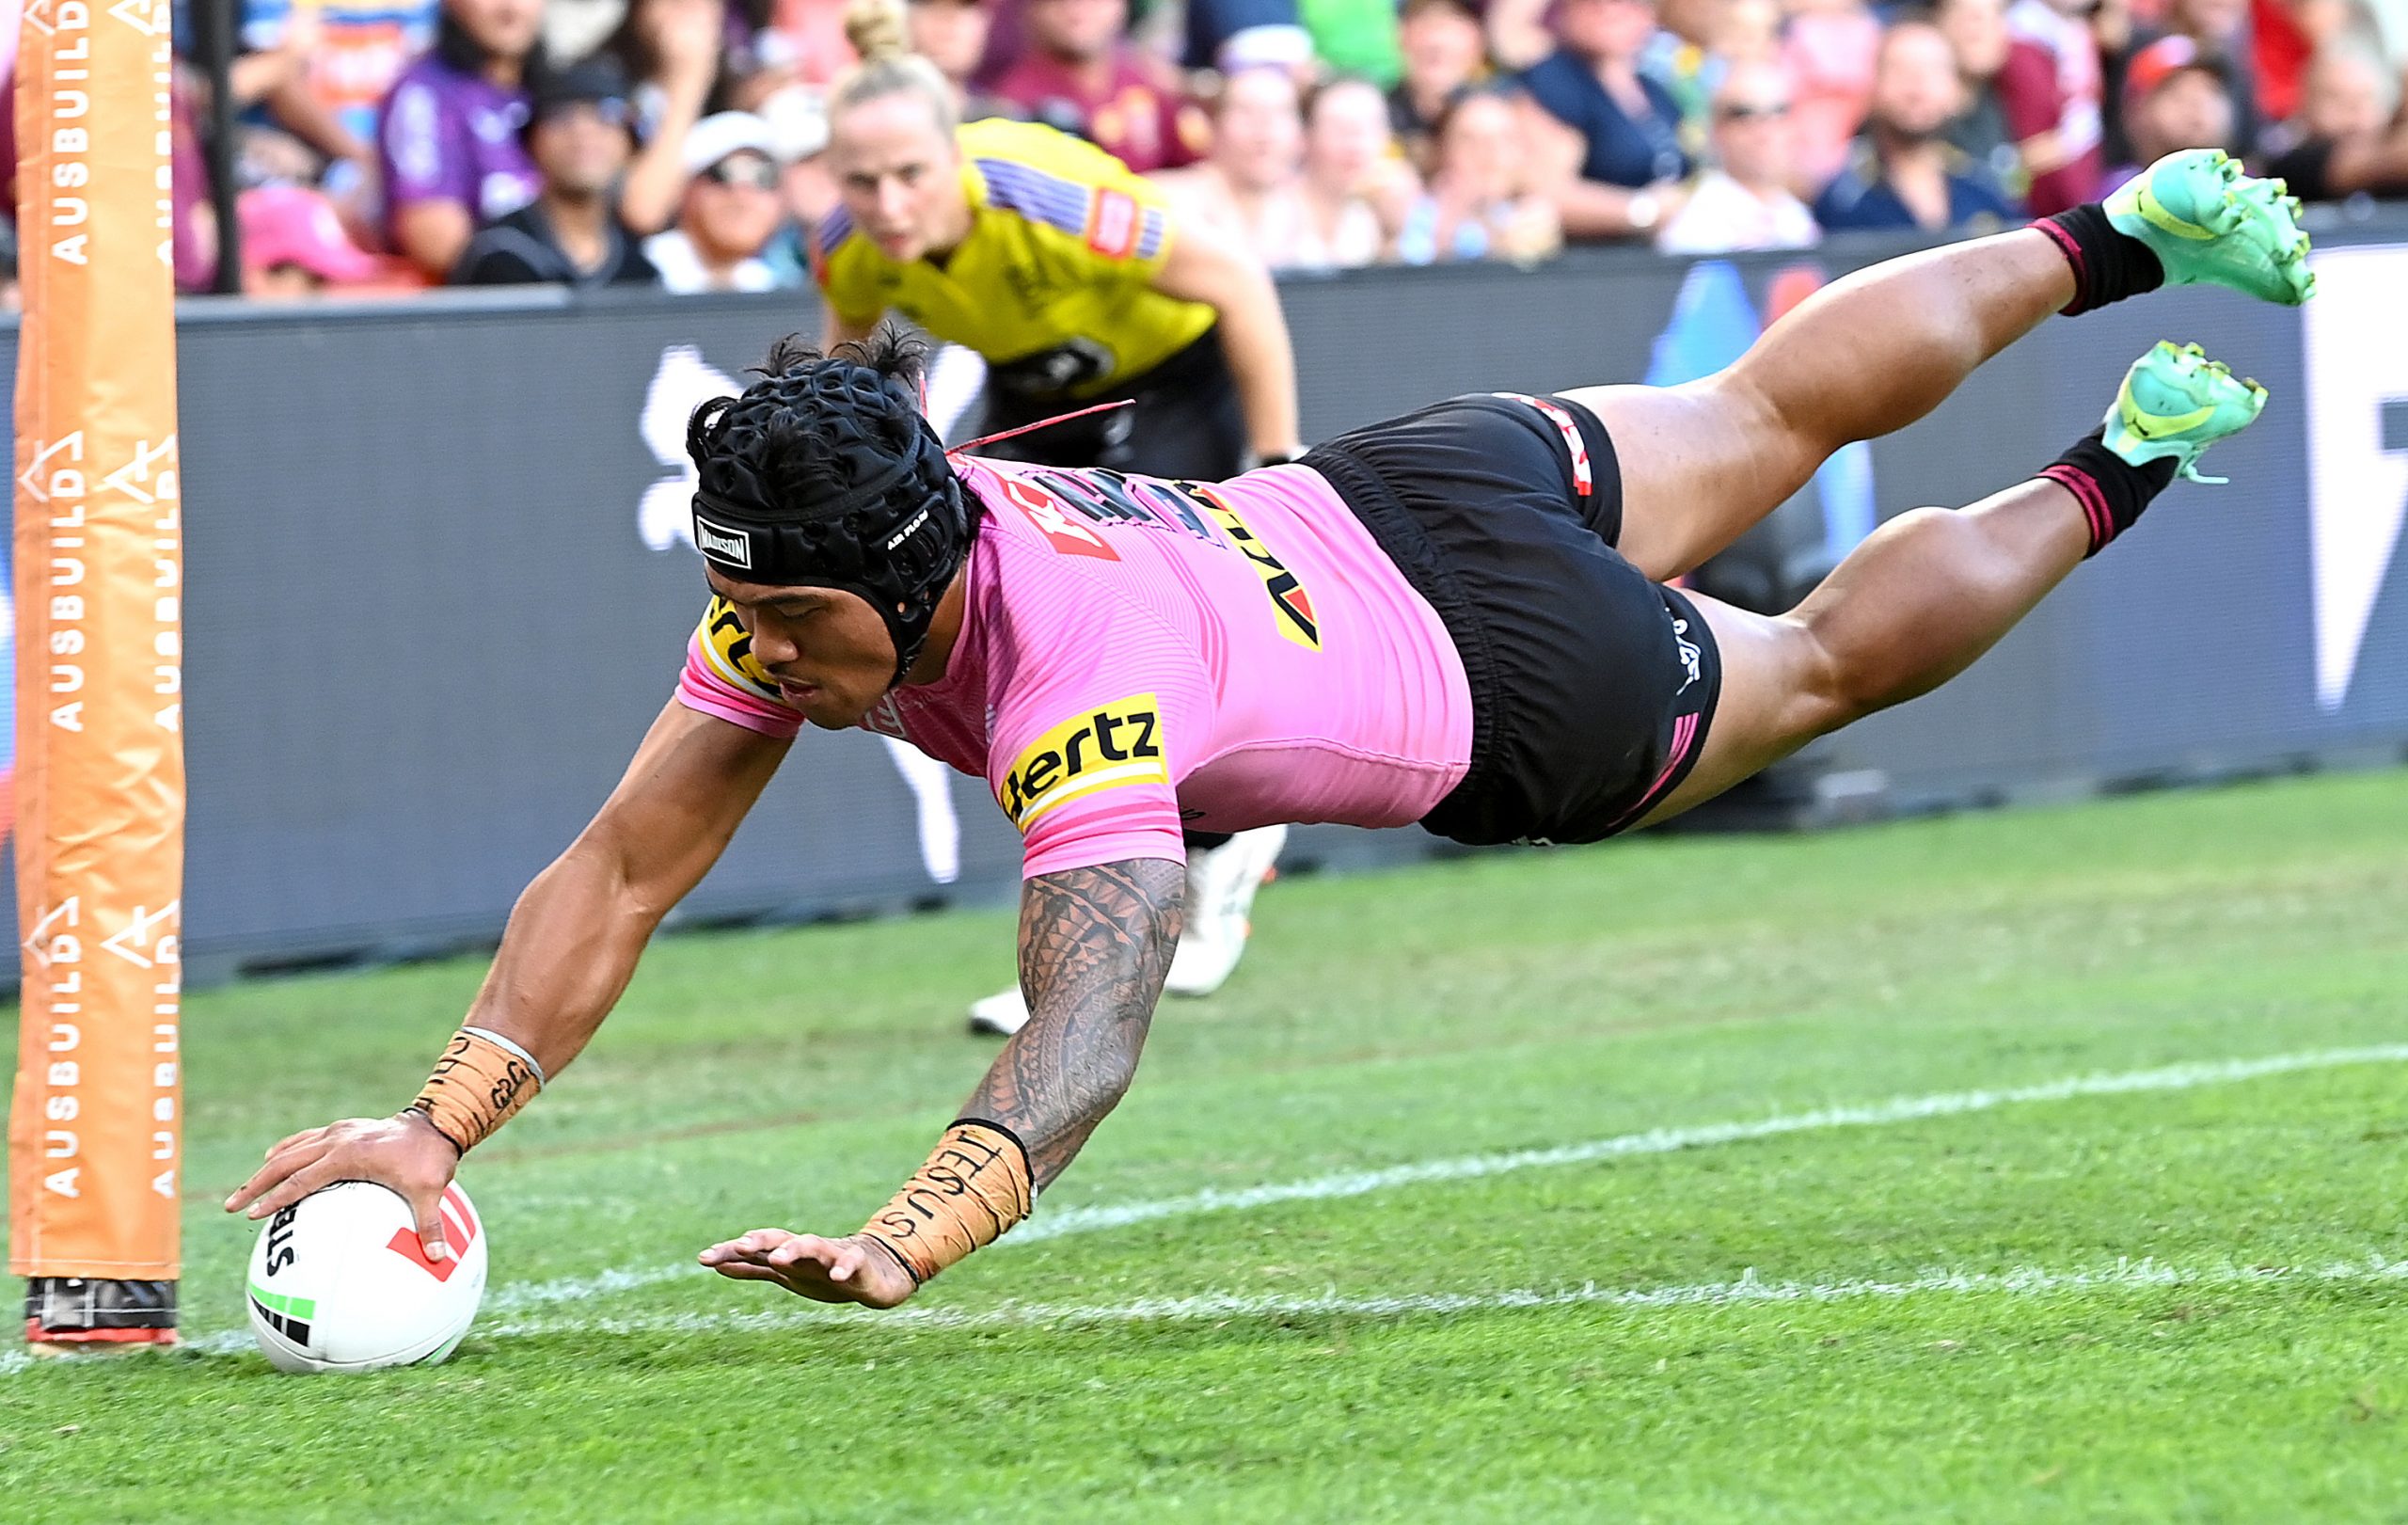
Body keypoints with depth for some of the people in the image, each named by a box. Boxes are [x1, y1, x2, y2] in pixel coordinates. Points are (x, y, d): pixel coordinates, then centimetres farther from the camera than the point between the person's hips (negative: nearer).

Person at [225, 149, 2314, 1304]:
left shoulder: (1088, 681, -47)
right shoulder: (808, 579, -27)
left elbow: (1091, 1026, -59)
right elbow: (615, 879, -25)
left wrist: (905, 1243, -75)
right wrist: (438, 1125, -38)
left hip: (1518, 692, -6)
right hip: (1352, 507, 6)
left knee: (1822, 657, 24)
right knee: (1767, 416, 28)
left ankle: (2110, 481, 48)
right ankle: (2101, 245, 51)